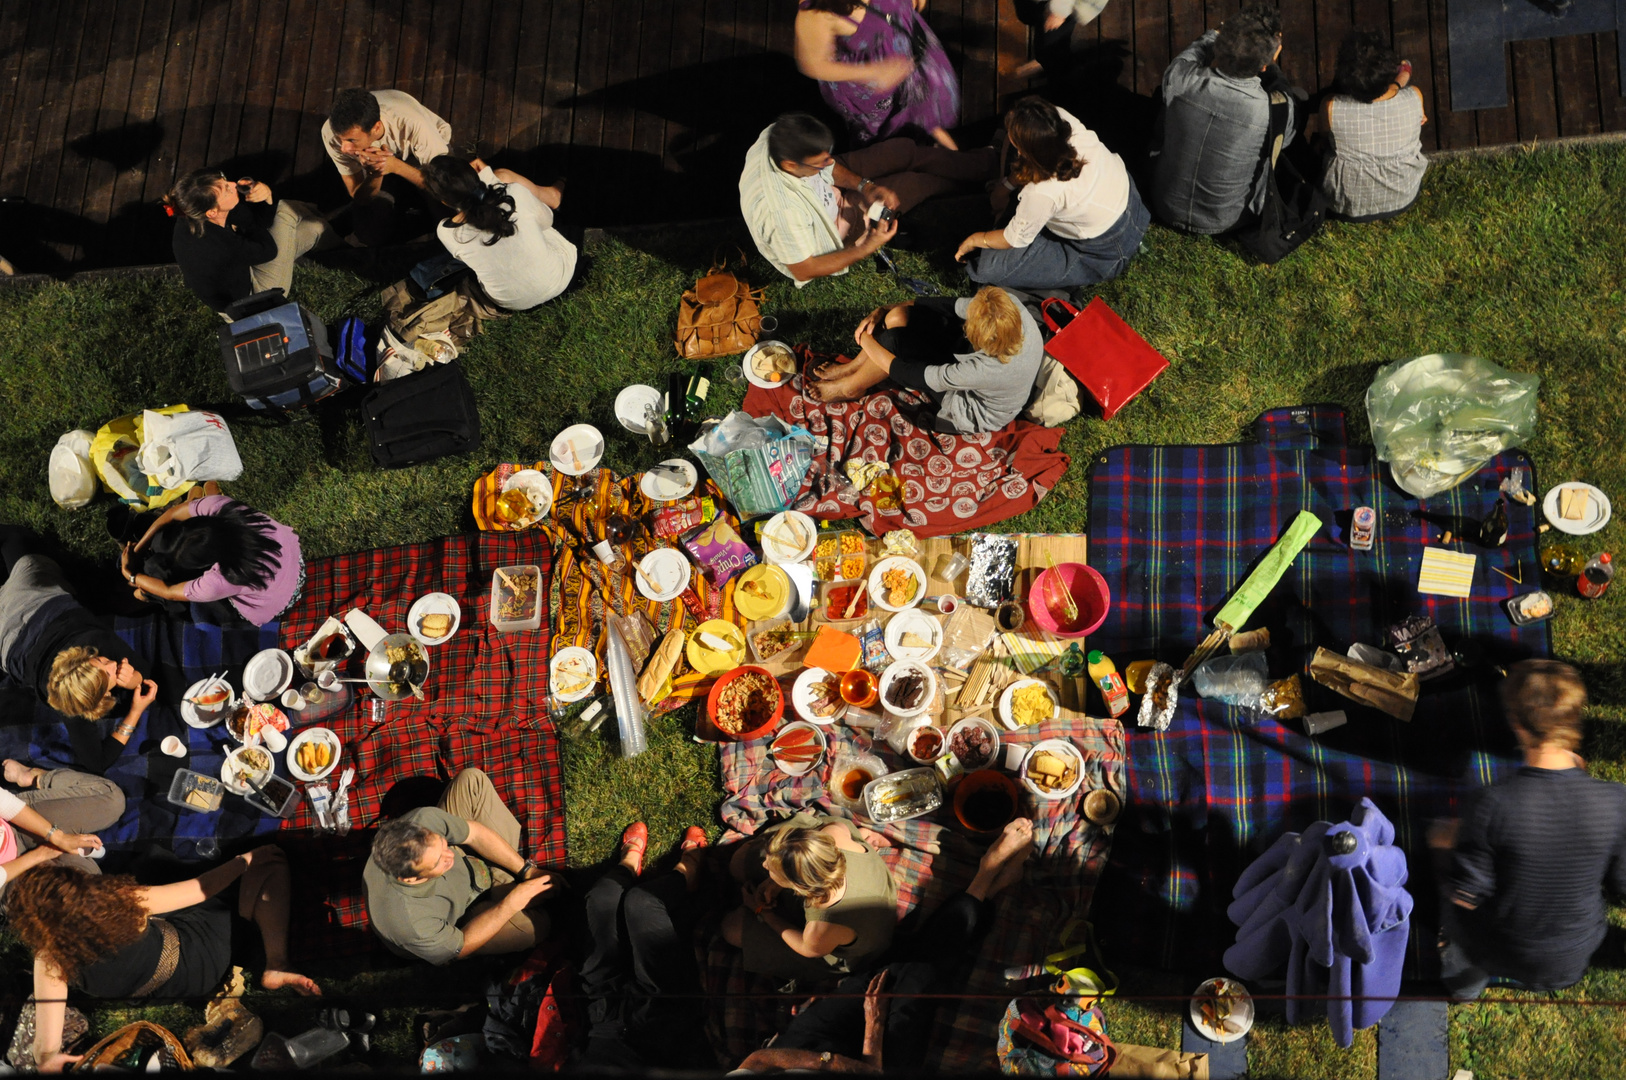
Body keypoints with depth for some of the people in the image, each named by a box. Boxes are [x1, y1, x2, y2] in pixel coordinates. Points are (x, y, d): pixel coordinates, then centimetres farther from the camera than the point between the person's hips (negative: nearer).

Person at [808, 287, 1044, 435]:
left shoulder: (987, 370, -43)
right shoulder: (1008, 304, -29)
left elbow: (908, 374, -31)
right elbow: (949, 305, -15)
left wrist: (867, 343, -17)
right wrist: (881, 312, -16)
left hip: (972, 413, -6)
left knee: (896, 339, -18)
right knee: (898, 316, -9)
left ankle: (850, 387, 11)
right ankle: (855, 368, 17)